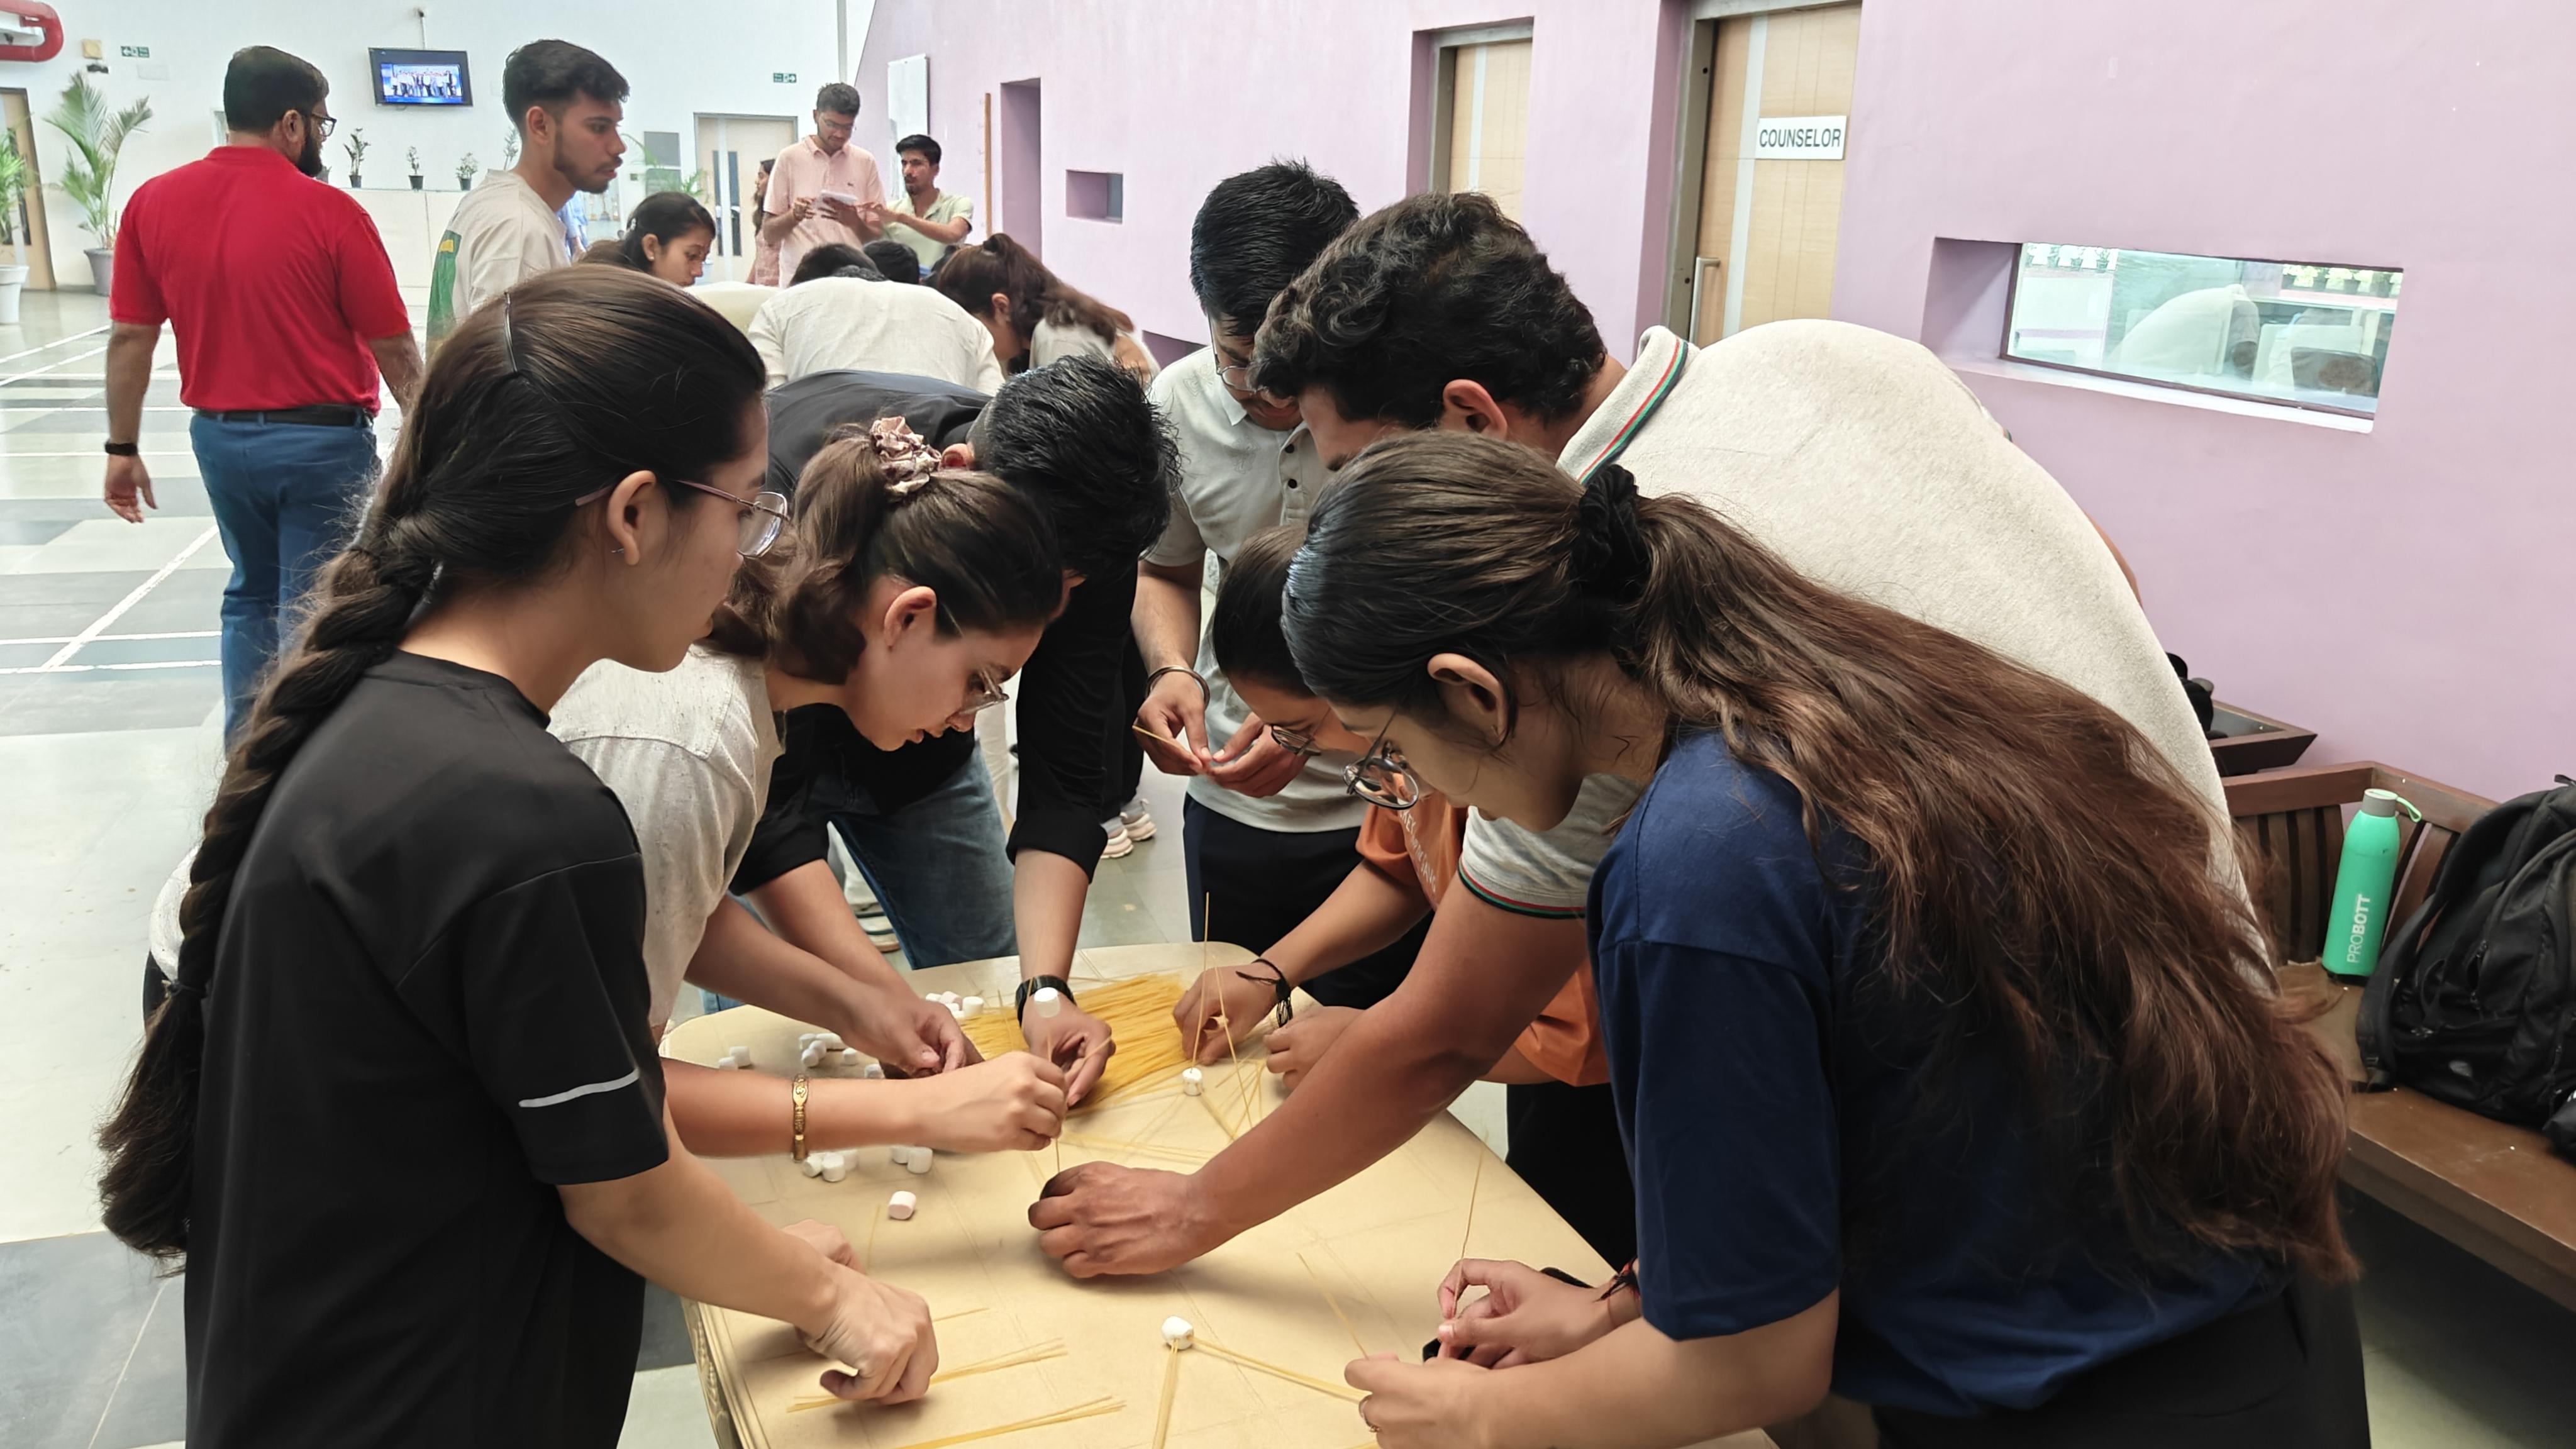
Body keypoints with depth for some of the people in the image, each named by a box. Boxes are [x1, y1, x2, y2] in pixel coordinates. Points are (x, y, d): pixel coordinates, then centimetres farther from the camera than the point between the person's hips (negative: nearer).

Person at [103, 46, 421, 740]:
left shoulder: (153, 202, -1)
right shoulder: (330, 212, -14)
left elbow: (129, 337, 1)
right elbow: (394, 350, -11)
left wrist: (122, 448, 9)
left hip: (220, 436, 5)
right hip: (323, 439, -5)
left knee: (251, 594, 23)